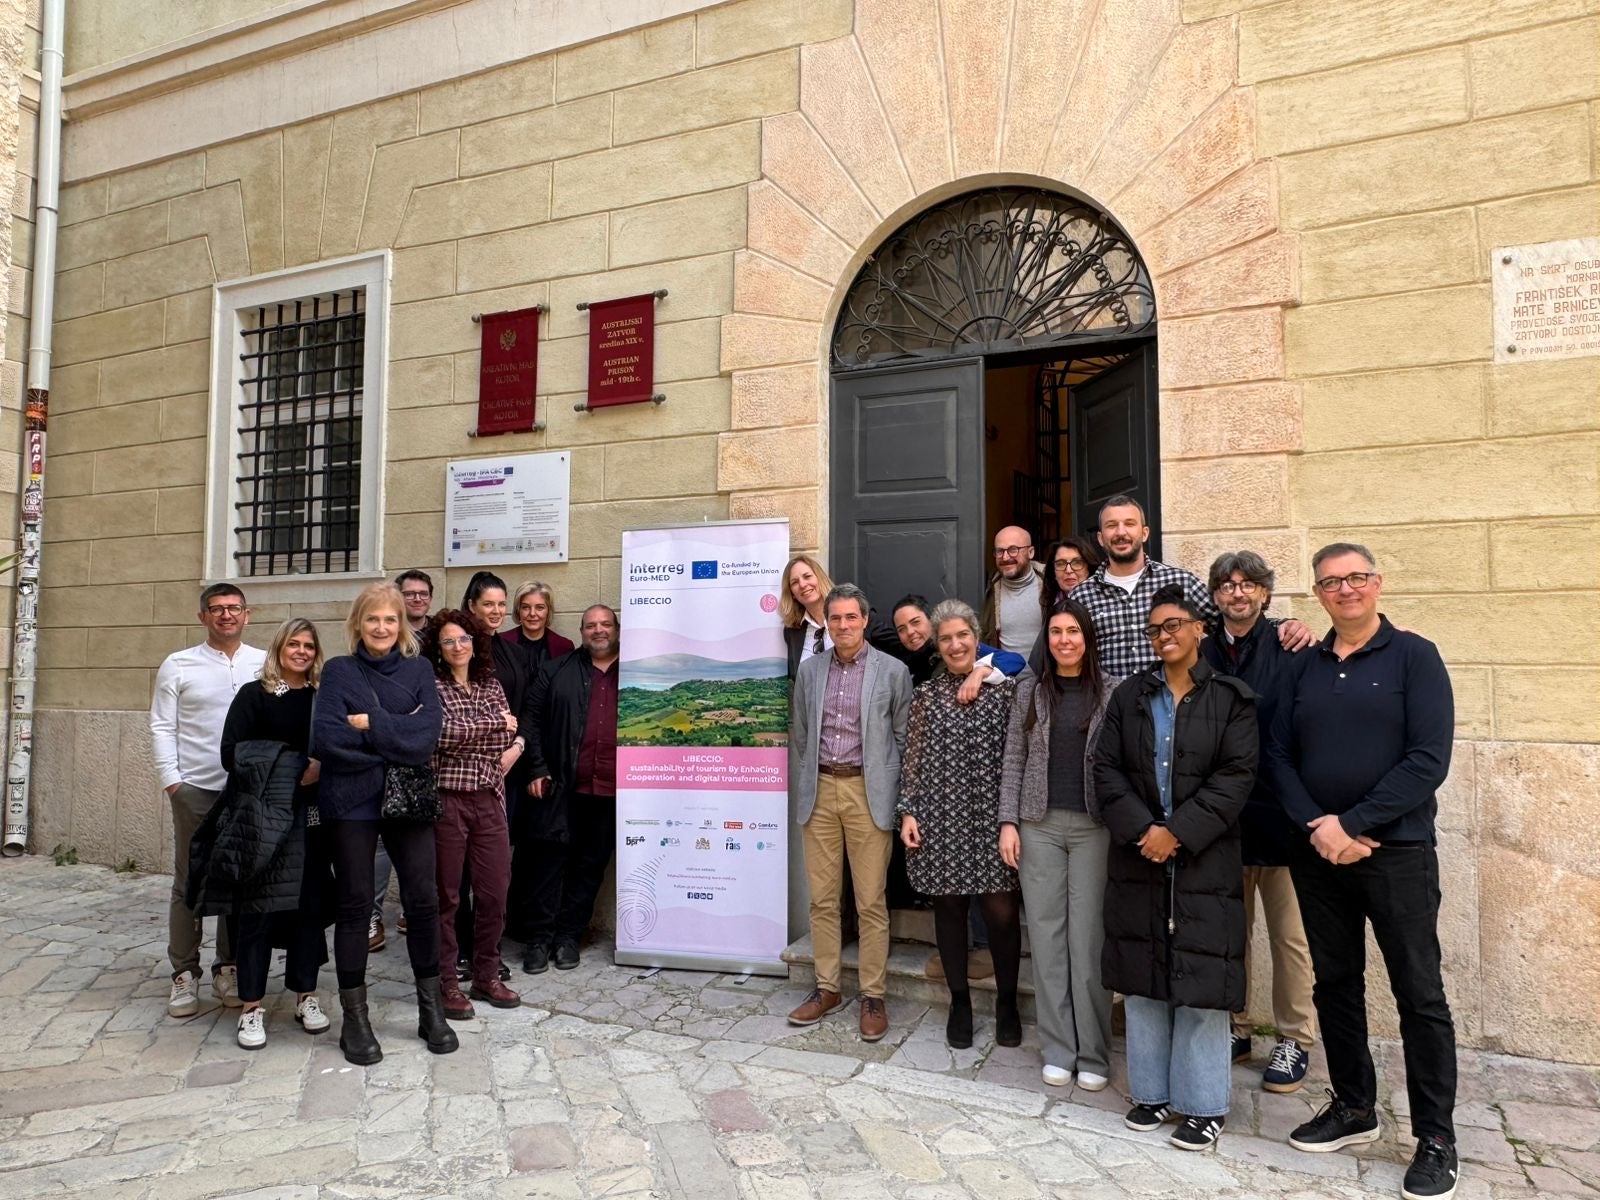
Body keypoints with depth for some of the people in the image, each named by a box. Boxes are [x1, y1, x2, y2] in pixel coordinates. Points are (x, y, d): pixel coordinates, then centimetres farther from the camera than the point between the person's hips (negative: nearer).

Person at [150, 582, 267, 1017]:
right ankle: (184, 974, 16)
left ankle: (228, 968, 21)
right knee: (188, 883, 5)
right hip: (195, 789, -1)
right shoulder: (178, 665, 3)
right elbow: (162, 727, 2)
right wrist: (170, 779, -5)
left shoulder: (267, 664, 4)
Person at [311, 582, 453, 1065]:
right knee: (355, 904, 5)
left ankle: (431, 1008, 19)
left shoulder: (418, 669, 8)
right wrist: (397, 741, -10)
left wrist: (370, 726, -14)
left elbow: (428, 732, -7)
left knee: (423, 899, 2)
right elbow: (325, 739, -11)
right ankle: (355, 1019, 19)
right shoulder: (339, 671, 3)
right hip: (351, 802, -1)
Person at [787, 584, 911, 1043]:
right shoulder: (809, 669, 8)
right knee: (822, 899, 10)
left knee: (871, 903, 1)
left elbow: (903, 737, 2)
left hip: (868, 793, -3)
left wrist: (895, 798, -1)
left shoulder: (893, 671, -1)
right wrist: (798, 793, 10)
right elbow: (798, 736, 12)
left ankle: (873, 996, 14)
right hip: (819, 791, 3)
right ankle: (827, 988, 22)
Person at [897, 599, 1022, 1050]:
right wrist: (907, 811, -1)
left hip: (992, 818, -1)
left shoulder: (1005, 688, 2)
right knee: (949, 908, 9)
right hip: (941, 819, 2)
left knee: (1001, 911, -1)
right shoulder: (926, 695, 7)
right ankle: (959, 1001, 26)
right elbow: (913, 759, 7)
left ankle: (1007, 1001, 22)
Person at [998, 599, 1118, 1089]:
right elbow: (1014, 758, 6)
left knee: (1088, 939, 1)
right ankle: (1057, 1050, 16)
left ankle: (1093, 1054, 15)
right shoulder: (1031, 688, 5)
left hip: (1094, 826, -1)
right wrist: (1008, 821, 0)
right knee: (1047, 937, 5)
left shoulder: (1112, 691, 1)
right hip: (1039, 824, 2)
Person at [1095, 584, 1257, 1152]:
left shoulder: (1231, 698, 0)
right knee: (1142, 979, 9)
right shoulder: (1129, 696, 8)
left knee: (1200, 983, 1)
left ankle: (1204, 1104, 15)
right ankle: (1152, 1091, 23)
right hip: (1138, 857, 3)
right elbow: (1107, 769, 3)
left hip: (1204, 861, -3)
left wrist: (1177, 833, -15)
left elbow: (1236, 776, -8)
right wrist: (1141, 829, -11)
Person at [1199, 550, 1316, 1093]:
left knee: (1289, 935, 8)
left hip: (1278, 815, -3)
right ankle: (1233, 1028, 28)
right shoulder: (1201, 655, 4)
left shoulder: (1290, 649, -5)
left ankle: (1295, 1038, 23)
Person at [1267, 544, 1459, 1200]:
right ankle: (1353, 1108, 28)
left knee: (1419, 994, 2)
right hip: (1317, 852, 4)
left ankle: (1437, 1138, 16)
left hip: (1396, 851, -4)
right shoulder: (1304, 667, 10)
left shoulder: (1414, 656, -3)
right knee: (1335, 984, 12)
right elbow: (1278, 755, 5)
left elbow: (1428, 758, -11)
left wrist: (1355, 825, -16)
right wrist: (1317, 824, -10)